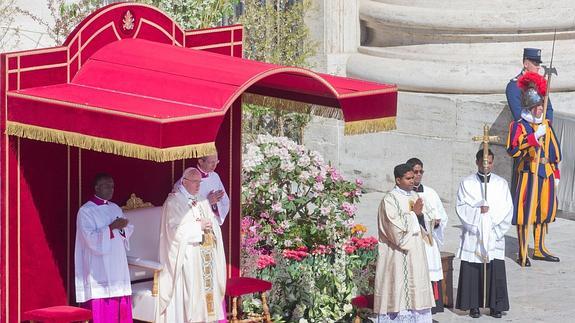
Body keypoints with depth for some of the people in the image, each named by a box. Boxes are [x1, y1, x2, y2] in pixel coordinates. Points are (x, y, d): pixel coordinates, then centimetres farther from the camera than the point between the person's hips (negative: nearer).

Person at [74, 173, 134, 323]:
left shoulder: (116, 209, 14)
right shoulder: (86, 211, -7)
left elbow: (128, 232, 15)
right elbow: (91, 239, -16)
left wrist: (123, 227, -7)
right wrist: (111, 228, -20)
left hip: (118, 267, 6)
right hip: (99, 270, -6)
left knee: (120, 309, 3)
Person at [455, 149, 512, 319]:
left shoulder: (501, 184, 8)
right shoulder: (467, 183, 5)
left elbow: (507, 209, 3)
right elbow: (461, 208, -2)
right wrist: (478, 211, -15)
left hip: (494, 235, 1)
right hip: (472, 235, -1)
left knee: (496, 271, -2)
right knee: (472, 271, -2)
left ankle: (495, 305, 5)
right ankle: (473, 305, 5)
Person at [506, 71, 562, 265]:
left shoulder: (546, 125, 14)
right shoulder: (518, 125, -6)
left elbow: (554, 151, 19)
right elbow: (513, 149, -21)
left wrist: (556, 174, 16)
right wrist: (535, 137, -23)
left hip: (546, 172, 7)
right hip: (529, 172, -7)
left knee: (544, 210, 12)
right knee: (525, 212, -6)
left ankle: (540, 250, 23)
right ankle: (522, 254, -4)